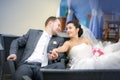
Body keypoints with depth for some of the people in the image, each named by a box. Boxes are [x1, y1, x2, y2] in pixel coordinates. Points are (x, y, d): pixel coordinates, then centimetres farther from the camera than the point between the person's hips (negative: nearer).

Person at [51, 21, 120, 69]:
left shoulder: (86, 39, 24)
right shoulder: (68, 43, 13)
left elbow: (93, 51, 13)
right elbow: (63, 48, -11)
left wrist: (97, 53, -12)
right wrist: (56, 50, -35)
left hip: (91, 61, 3)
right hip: (79, 64, -3)